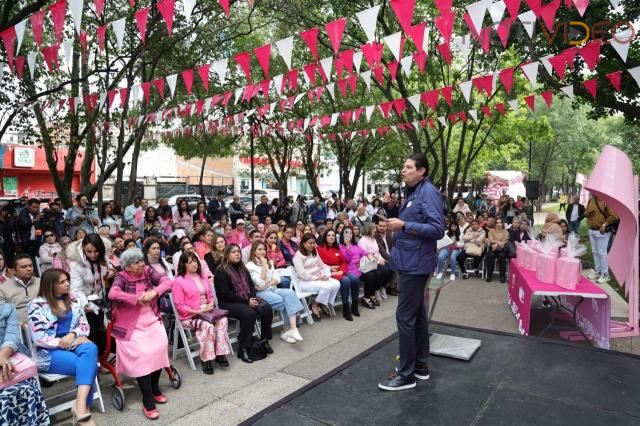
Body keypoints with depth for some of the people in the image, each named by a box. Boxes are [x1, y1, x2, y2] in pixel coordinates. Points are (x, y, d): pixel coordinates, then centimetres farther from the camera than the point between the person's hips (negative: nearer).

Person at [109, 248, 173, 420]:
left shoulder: (148, 271, 3)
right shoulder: (122, 277, -9)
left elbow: (167, 281, -5)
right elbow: (112, 294, -28)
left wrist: (154, 292, -23)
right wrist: (138, 298, -24)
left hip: (152, 320, 4)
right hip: (131, 325, -4)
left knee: (160, 347, -15)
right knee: (142, 354, -19)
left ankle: (154, 388, 10)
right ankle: (148, 401, -5)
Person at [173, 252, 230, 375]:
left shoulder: (203, 277, 17)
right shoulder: (178, 281, -3)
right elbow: (180, 305, -8)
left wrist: (211, 304, -3)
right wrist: (196, 311, -17)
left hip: (207, 312, 6)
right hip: (190, 316, -5)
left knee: (223, 320, -25)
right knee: (208, 326, -34)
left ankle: (220, 354, -21)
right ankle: (206, 359, -22)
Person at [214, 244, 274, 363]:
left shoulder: (242, 268, 16)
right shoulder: (221, 271, -7)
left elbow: (251, 285, 13)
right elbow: (225, 293, -14)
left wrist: (252, 298, -9)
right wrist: (246, 301, -18)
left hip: (247, 300, 7)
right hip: (229, 303, -6)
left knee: (267, 308, -18)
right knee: (249, 314, -33)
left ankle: (264, 340, -3)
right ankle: (243, 349, -21)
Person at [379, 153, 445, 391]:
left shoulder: (428, 193, -14)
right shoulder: (412, 192, 15)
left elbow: (437, 229, -22)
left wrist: (404, 225, -25)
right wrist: (397, 225, 8)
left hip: (415, 263, -10)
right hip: (410, 262, 10)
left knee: (405, 317, -5)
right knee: (417, 314, 16)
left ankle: (406, 374, 6)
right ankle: (420, 365, 28)